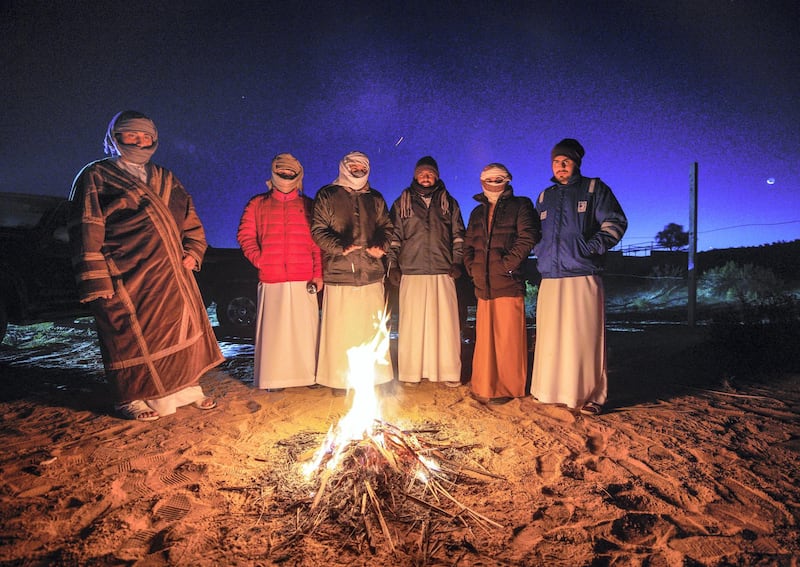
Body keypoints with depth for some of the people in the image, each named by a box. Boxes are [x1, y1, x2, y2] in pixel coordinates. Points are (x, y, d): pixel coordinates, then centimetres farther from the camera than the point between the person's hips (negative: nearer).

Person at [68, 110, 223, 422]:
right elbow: (86, 230, -5)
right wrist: (95, 279, -12)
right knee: (132, 337, 2)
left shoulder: (165, 178, 18)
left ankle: (186, 389, 24)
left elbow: (190, 218, 22)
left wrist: (193, 251, 6)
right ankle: (132, 399, 20)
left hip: (173, 274, 6)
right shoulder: (96, 176, 2)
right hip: (127, 278, -5)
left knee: (183, 329, 9)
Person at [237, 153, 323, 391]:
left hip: (303, 280, 0)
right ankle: (275, 377, 8)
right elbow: (245, 235, 9)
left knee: (305, 328, 1)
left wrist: (318, 273, -4)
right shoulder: (257, 204, 13)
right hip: (271, 280, 0)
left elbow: (319, 241, 5)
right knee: (274, 329, 0)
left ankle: (307, 373, 11)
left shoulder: (308, 205, 11)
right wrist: (258, 259, -7)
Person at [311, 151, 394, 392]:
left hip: (371, 273, 3)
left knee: (372, 328, 5)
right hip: (339, 273, -3)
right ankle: (340, 380, 9)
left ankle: (373, 377, 15)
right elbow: (318, 230, 0)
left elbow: (386, 226, 17)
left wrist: (381, 245, -5)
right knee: (340, 329, -1)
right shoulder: (327, 196, 8)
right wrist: (340, 247, -15)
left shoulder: (375, 198, 18)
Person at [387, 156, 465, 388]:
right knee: (412, 323, -1)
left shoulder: (449, 203, 15)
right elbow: (394, 237, 10)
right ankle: (411, 373, 8)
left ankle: (449, 372, 7)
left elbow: (458, 236, 14)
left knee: (446, 322, -1)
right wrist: (393, 265, 1)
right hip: (411, 273, 0)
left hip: (443, 273, 1)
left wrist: (457, 262, 3)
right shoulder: (402, 203, 13)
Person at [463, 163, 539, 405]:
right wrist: (473, 269, 7)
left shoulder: (519, 206, 5)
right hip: (484, 285, 5)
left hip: (508, 284, -5)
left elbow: (528, 237, -7)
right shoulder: (477, 212, 22)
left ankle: (507, 388, 8)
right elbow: (468, 244, 23)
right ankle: (485, 387, 18)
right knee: (484, 337, 8)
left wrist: (507, 265, -13)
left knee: (507, 338, -2)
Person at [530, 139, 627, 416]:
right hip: (550, 278, 4)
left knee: (583, 337, -5)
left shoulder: (594, 188, 9)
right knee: (549, 337, 4)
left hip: (583, 277, -4)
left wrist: (594, 245, -11)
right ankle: (551, 390, 14)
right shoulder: (544, 197, 22)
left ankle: (589, 395, 4)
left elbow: (616, 222, 3)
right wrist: (540, 252, 11)